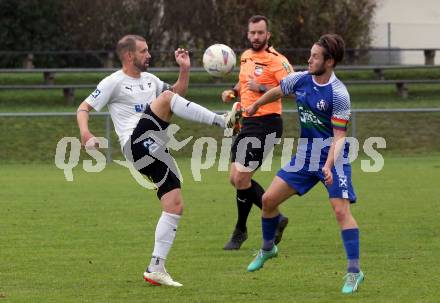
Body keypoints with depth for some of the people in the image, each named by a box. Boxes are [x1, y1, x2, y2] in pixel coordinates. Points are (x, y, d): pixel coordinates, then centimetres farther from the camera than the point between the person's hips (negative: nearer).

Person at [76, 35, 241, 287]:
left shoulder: (149, 79, 23)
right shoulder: (114, 82, 2)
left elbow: (179, 93, 33)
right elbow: (84, 108, 0)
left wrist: (185, 69, 16)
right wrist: (85, 133, -19)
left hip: (156, 151, 7)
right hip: (137, 143, -7)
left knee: (176, 206, -2)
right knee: (166, 98, -22)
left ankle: (156, 268, 0)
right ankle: (222, 121, -25)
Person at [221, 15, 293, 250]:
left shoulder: (275, 60, -12)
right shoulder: (246, 57, 14)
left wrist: (261, 89, -25)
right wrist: (232, 92, 11)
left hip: (266, 123, -9)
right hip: (247, 123, 9)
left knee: (241, 178, -8)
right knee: (236, 178, 8)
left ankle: (240, 231, 10)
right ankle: (275, 218, 19)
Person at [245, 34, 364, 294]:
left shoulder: (338, 94, -21)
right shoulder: (300, 80, -3)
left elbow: (339, 135, -21)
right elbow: (276, 92, 20)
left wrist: (329, 165, -34)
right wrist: (255, 106, 35)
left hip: (332, 155, -7)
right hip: (305, 153, 7)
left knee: (341, 209, -20)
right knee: (269, 199, 6)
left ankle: (354, 272, -15)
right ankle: (268, 249, 33)